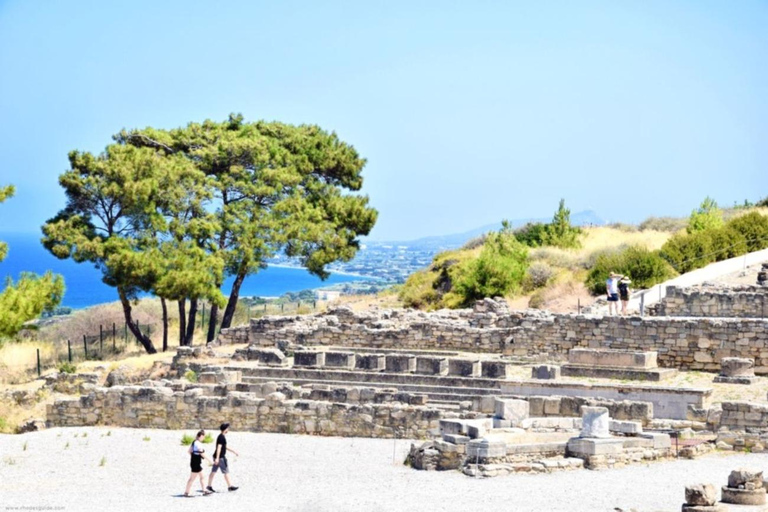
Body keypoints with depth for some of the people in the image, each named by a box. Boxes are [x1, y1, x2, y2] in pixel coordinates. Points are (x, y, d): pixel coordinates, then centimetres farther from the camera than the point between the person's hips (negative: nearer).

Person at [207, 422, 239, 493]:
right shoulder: (222, 437, -15)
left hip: (218, 457, 10)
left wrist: (235, 452, 26)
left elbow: (226, 447, 24)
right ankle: (230, 486, 2)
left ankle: (209, 486, 12)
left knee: (213, 471, 10)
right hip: (220, 457, -10)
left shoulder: (222, 436, 16)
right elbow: (219, 447, -22)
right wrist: (217, 458, -26)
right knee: (226, 472, -3)